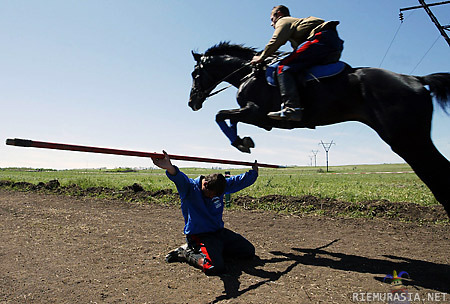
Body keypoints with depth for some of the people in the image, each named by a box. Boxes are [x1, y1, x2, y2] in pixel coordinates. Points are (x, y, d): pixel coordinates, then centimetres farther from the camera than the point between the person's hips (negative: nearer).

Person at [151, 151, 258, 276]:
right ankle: (188, 253, -3)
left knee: (249, 251, 12)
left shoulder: (221, 185, 2)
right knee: (215, 267, -31)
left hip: (220, 232, 8)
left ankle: (216, 250, 20)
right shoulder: (190, 187, -17)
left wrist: (254, 170, 21)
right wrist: (169, 168, -61)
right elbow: (180, 179, -41)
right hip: (199, 235, -8)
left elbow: (241, 180, 18)